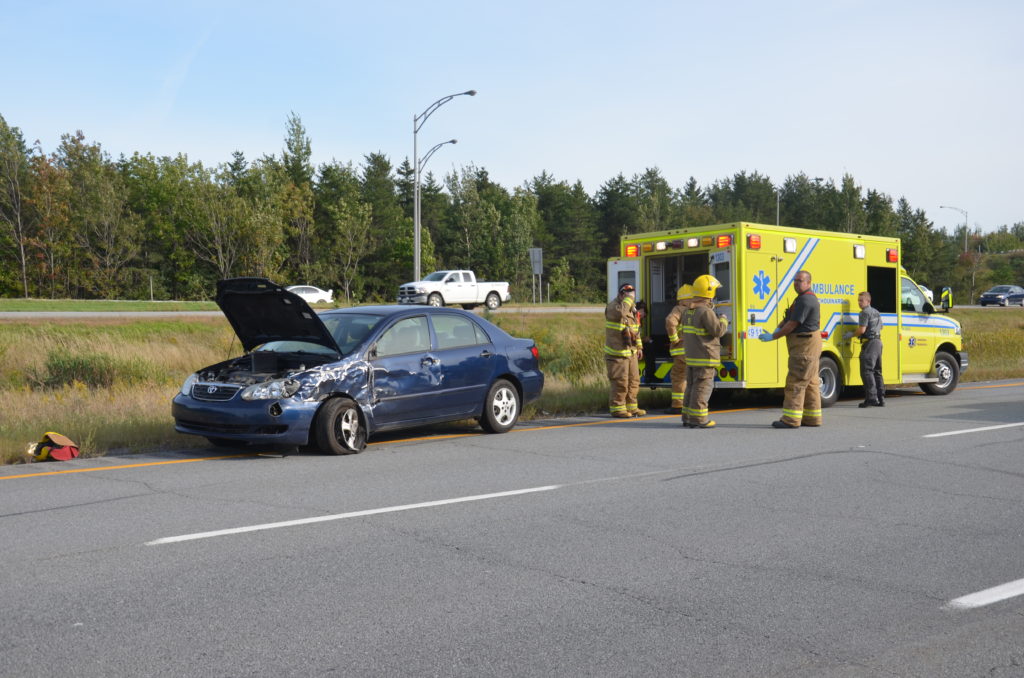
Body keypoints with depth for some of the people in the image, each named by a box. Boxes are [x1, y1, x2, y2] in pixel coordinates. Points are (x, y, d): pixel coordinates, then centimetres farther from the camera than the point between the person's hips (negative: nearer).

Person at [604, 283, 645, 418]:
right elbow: (619, 312, -37)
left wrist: (639, 346, 19)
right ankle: (617, 408, 1)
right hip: (617, 353, -8)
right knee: (620, 382, -8)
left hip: (631, 352, 8)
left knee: (633, 381, 12)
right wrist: (629, 298, -25)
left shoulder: (632, 309, 14)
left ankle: (631, 407, 21)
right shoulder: (613, 306, -12)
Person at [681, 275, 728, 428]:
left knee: (691, 386, 14)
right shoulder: (706, 311, -17)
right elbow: (717, 331, -16)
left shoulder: (688, 311, 12)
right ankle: (698, 419, -5)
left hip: (691, 356, 9)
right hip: (704, 358, -9)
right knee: (702, 387, -5)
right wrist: (723, 320, 1)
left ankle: (687, 417, 18)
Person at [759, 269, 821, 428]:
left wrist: (773, 337, -13)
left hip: (805, 346, -11)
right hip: (808, 345, 11)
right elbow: (789, 317, 18)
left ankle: (791, 419, -11)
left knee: (796, 382, -10)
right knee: (810, 382, 13)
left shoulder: (805, 300, -17)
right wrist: (778, 328, 1)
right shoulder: (804, 298, 18)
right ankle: (812, 418, 18)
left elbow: (793, 324, -19)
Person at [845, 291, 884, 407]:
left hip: (869, 343, -10)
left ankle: (871, 398, -16)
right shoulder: (876, 313, 20)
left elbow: (862, 330, -18)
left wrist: (851, 334, -4)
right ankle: (881, 398, 13)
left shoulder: (865, 313, -10)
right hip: (878, 342, 10)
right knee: (877, 372, 13)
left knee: (867, 371, -10)